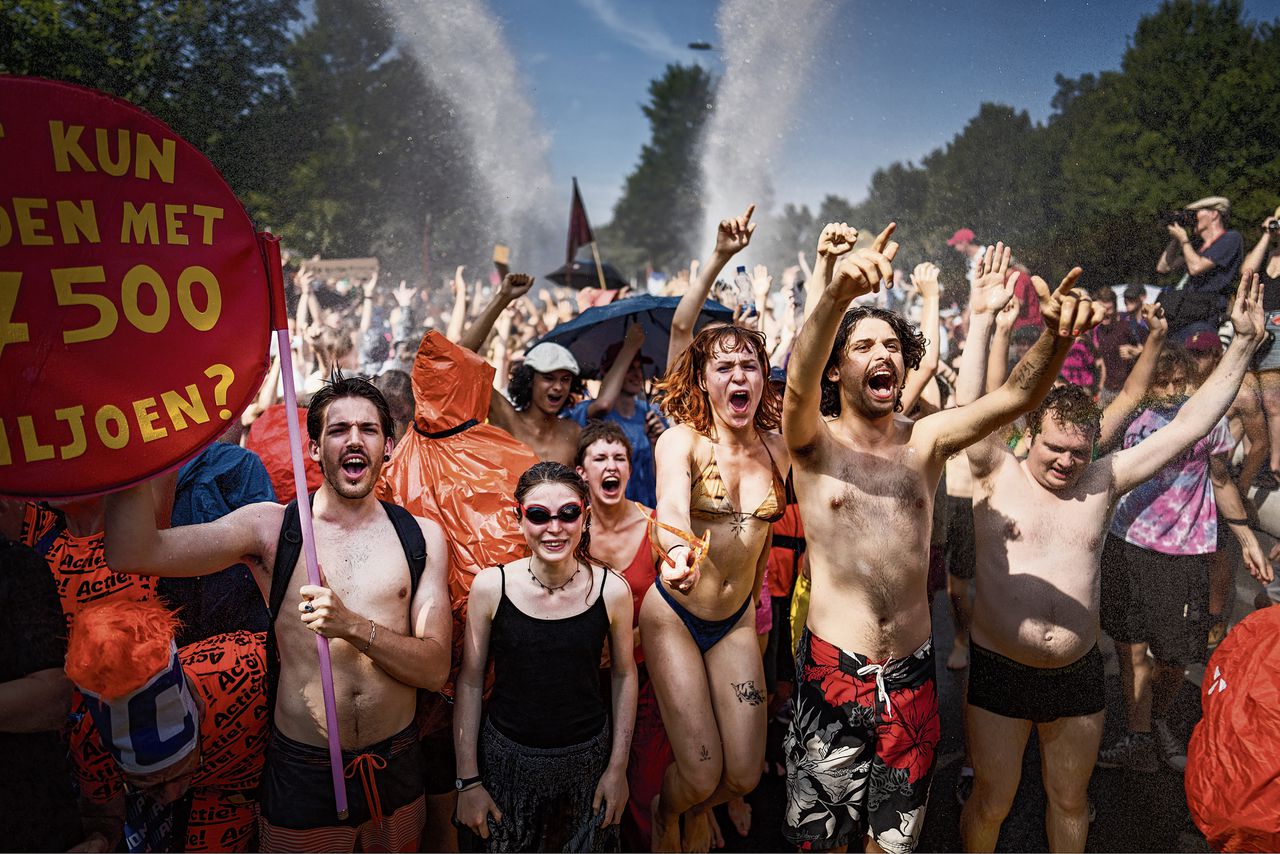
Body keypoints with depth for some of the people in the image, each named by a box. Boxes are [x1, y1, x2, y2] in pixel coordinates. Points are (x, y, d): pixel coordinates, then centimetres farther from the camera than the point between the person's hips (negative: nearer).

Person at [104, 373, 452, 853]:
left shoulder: (421, 537, -3)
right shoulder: (270, 527, -7)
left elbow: (436, 669, -9)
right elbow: (132, 551, -20)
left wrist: (351, 625, -24)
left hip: (397, 765, 2)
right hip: (301, 772, -2)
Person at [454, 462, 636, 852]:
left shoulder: (612, 590, -13)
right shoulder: (490, 586, -13)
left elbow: (624, 675, 1)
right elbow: (470, 683, -4)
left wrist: (618, 768, 2)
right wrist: (468, 780, -3)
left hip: (587, 757, 0)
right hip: (506, 757, 0)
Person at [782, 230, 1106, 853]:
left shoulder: (925, 440, 5)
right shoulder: (816, 443, -4)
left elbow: (1017, 396, -8)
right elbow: (799, 383, -26)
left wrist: (1057, 333, -30)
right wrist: (835, 298, -45)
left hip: (912, 672, 3)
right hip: (834, 667, -3)